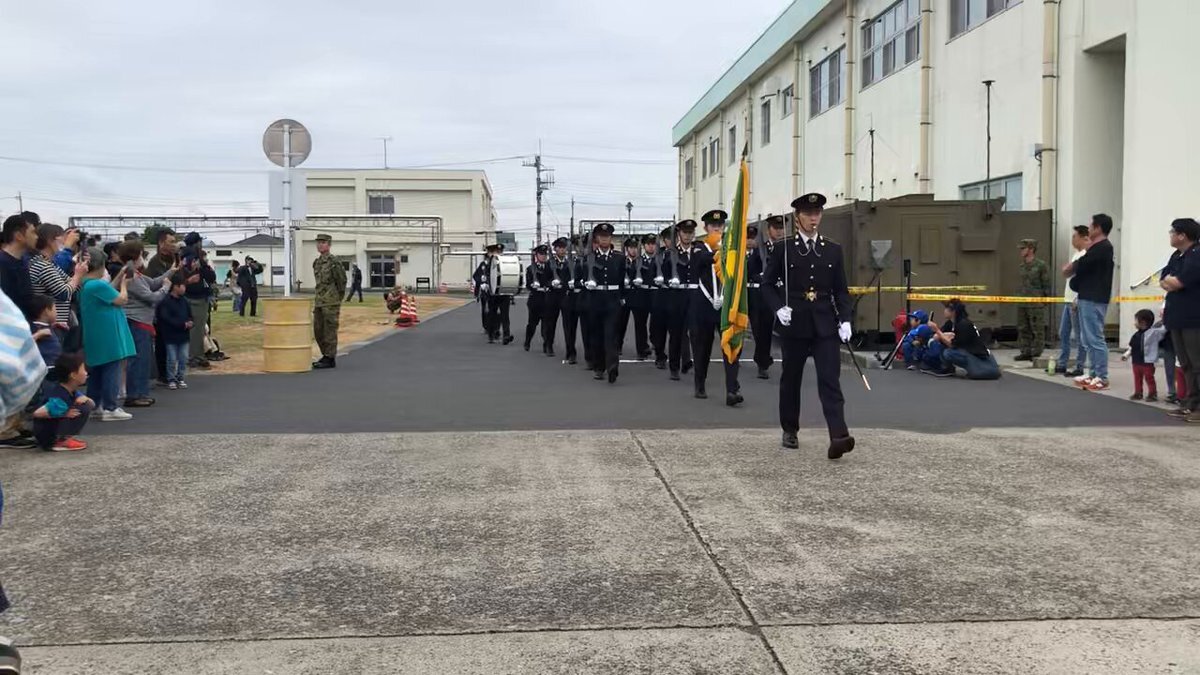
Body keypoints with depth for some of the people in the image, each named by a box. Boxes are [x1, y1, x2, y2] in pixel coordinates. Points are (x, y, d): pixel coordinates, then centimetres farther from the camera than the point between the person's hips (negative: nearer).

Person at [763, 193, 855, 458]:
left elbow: (841, 290, 8)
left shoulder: (833, 249, 7)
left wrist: (845, 320, -4)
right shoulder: (784, 249, 0)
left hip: (825, 326, 1)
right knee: (791, 379, 11)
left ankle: (838, 437, -20)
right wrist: (778, 308, -11)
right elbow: (768, 283, 5)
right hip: (794, 325, -1)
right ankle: (790, 430, 27)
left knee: (830, 380, -10)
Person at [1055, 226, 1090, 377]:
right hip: (1069, 301, 10)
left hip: (1077, 302, -10)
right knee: (1063, 334, 14)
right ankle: (1061, 365, 21)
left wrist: (1077, 300, -21)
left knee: (1079, 337, -3)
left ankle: (1079, 368, 1)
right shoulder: (1076, 254, 16)